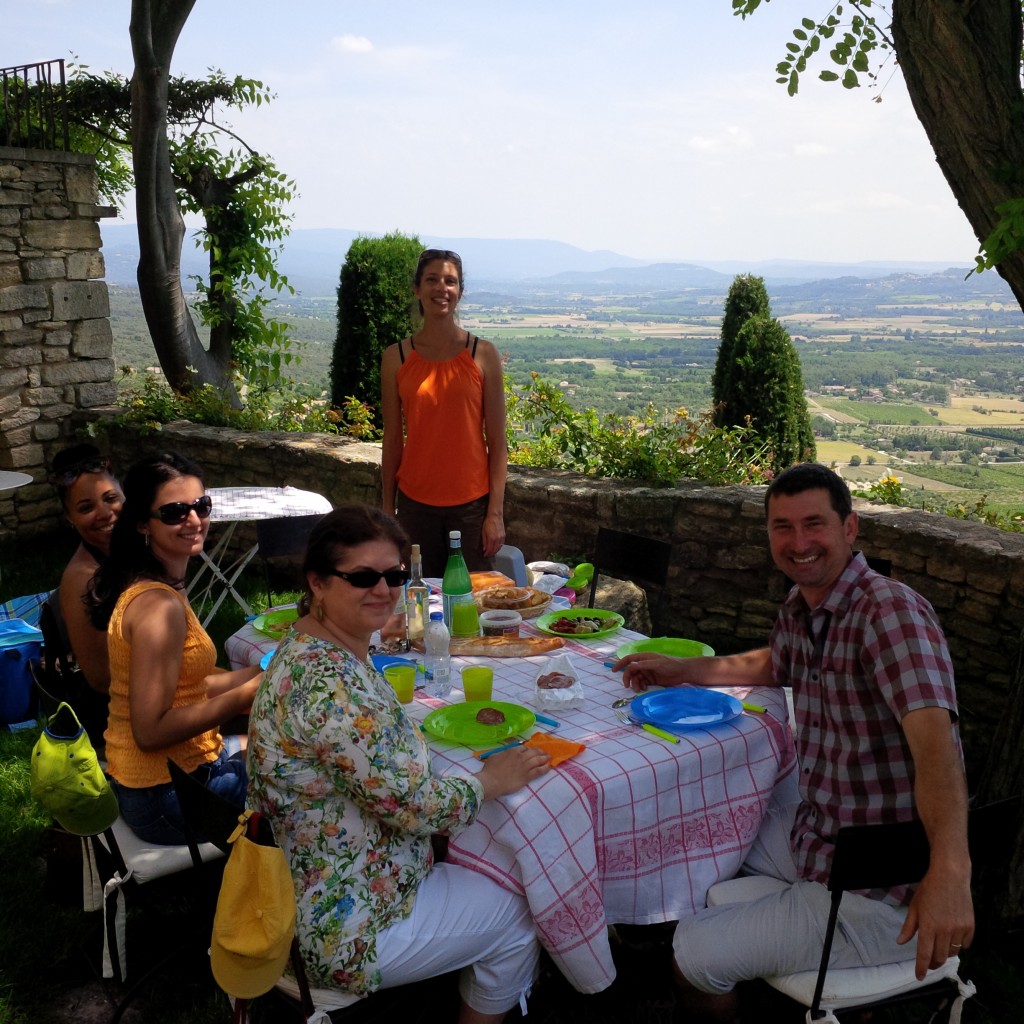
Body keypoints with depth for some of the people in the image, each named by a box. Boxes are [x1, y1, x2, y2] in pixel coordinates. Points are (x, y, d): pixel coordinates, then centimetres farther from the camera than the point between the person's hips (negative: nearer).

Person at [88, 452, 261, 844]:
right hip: (166, 796, -9)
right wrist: (246, 694, -22)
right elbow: (151, 730, -26)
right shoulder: (159, 606, -25)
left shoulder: (139, 586, 5)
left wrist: (262, 674, 3)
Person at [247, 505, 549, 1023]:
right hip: (346, 930, -9)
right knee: (515, 914, 10)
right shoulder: (328, 683, -32)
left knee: (480, 869, 26)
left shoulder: (309, 649, 0)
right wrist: (491, 780, -11)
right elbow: (415, 807, -27)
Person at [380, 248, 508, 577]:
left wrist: (496, 512, -6)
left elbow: (497, 442, -2)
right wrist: (387, 511, 6)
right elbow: (393, 440, 5)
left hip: (472, 504, -1)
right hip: (415, 503, 1)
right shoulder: (396, 357, 2)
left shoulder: (483, 354, -2)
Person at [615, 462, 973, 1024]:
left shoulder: (891, 610, -24)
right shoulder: (798, 609, 3)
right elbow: (771, 666, 25)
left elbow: (934, 739, -37)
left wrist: (950, 871, -49)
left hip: (874, 896, -9)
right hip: (816, 835, 9)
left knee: (694, 953, -4)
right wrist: (680, 669, 16)